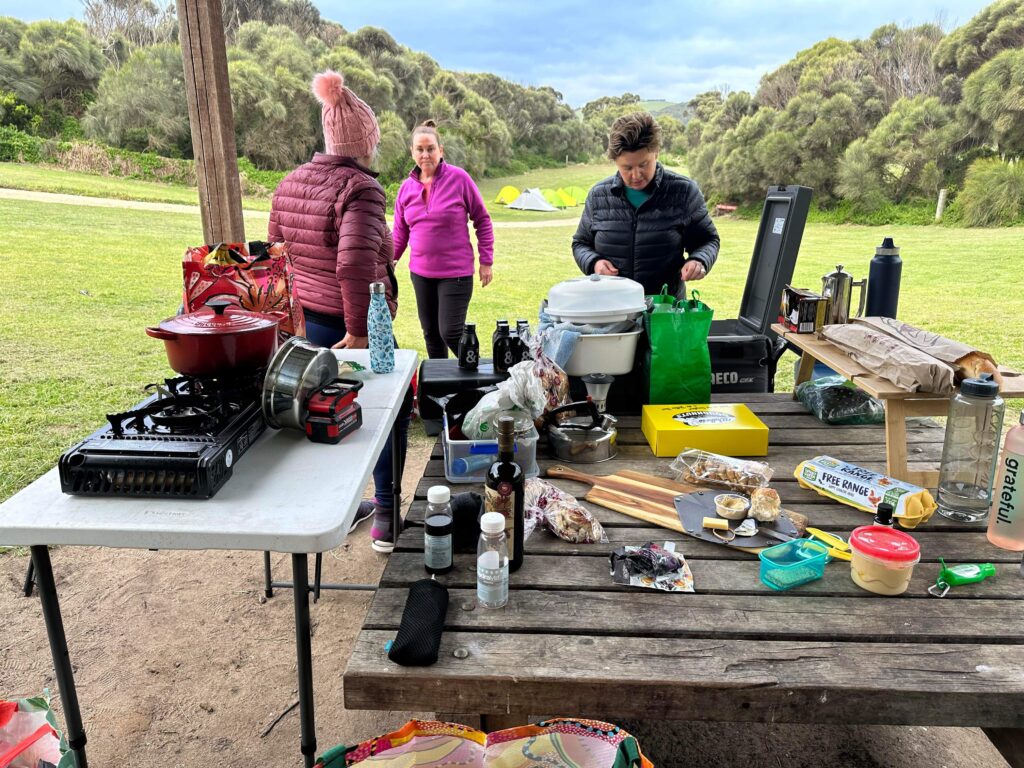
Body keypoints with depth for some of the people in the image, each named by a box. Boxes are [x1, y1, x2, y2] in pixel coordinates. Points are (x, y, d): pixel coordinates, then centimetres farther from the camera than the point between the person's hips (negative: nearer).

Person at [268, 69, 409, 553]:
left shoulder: (289, 184, 7)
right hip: (349, 327, -7)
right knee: (393, 409, 13)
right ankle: (385, 518, 18)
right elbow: (355, 264, -31)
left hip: (306, 322, 7)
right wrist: (358, 331, -24)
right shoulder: (360, 187, -18)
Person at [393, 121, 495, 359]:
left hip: (456, 272, -5)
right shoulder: (407, 187, 5)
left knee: (450, 333, -9)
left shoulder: (459, 178, -8)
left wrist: (486, 261, -4)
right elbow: (400, 232, 12)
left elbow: (482, 220, -2)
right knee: (431, 333, 12)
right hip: (420, 272, 5)